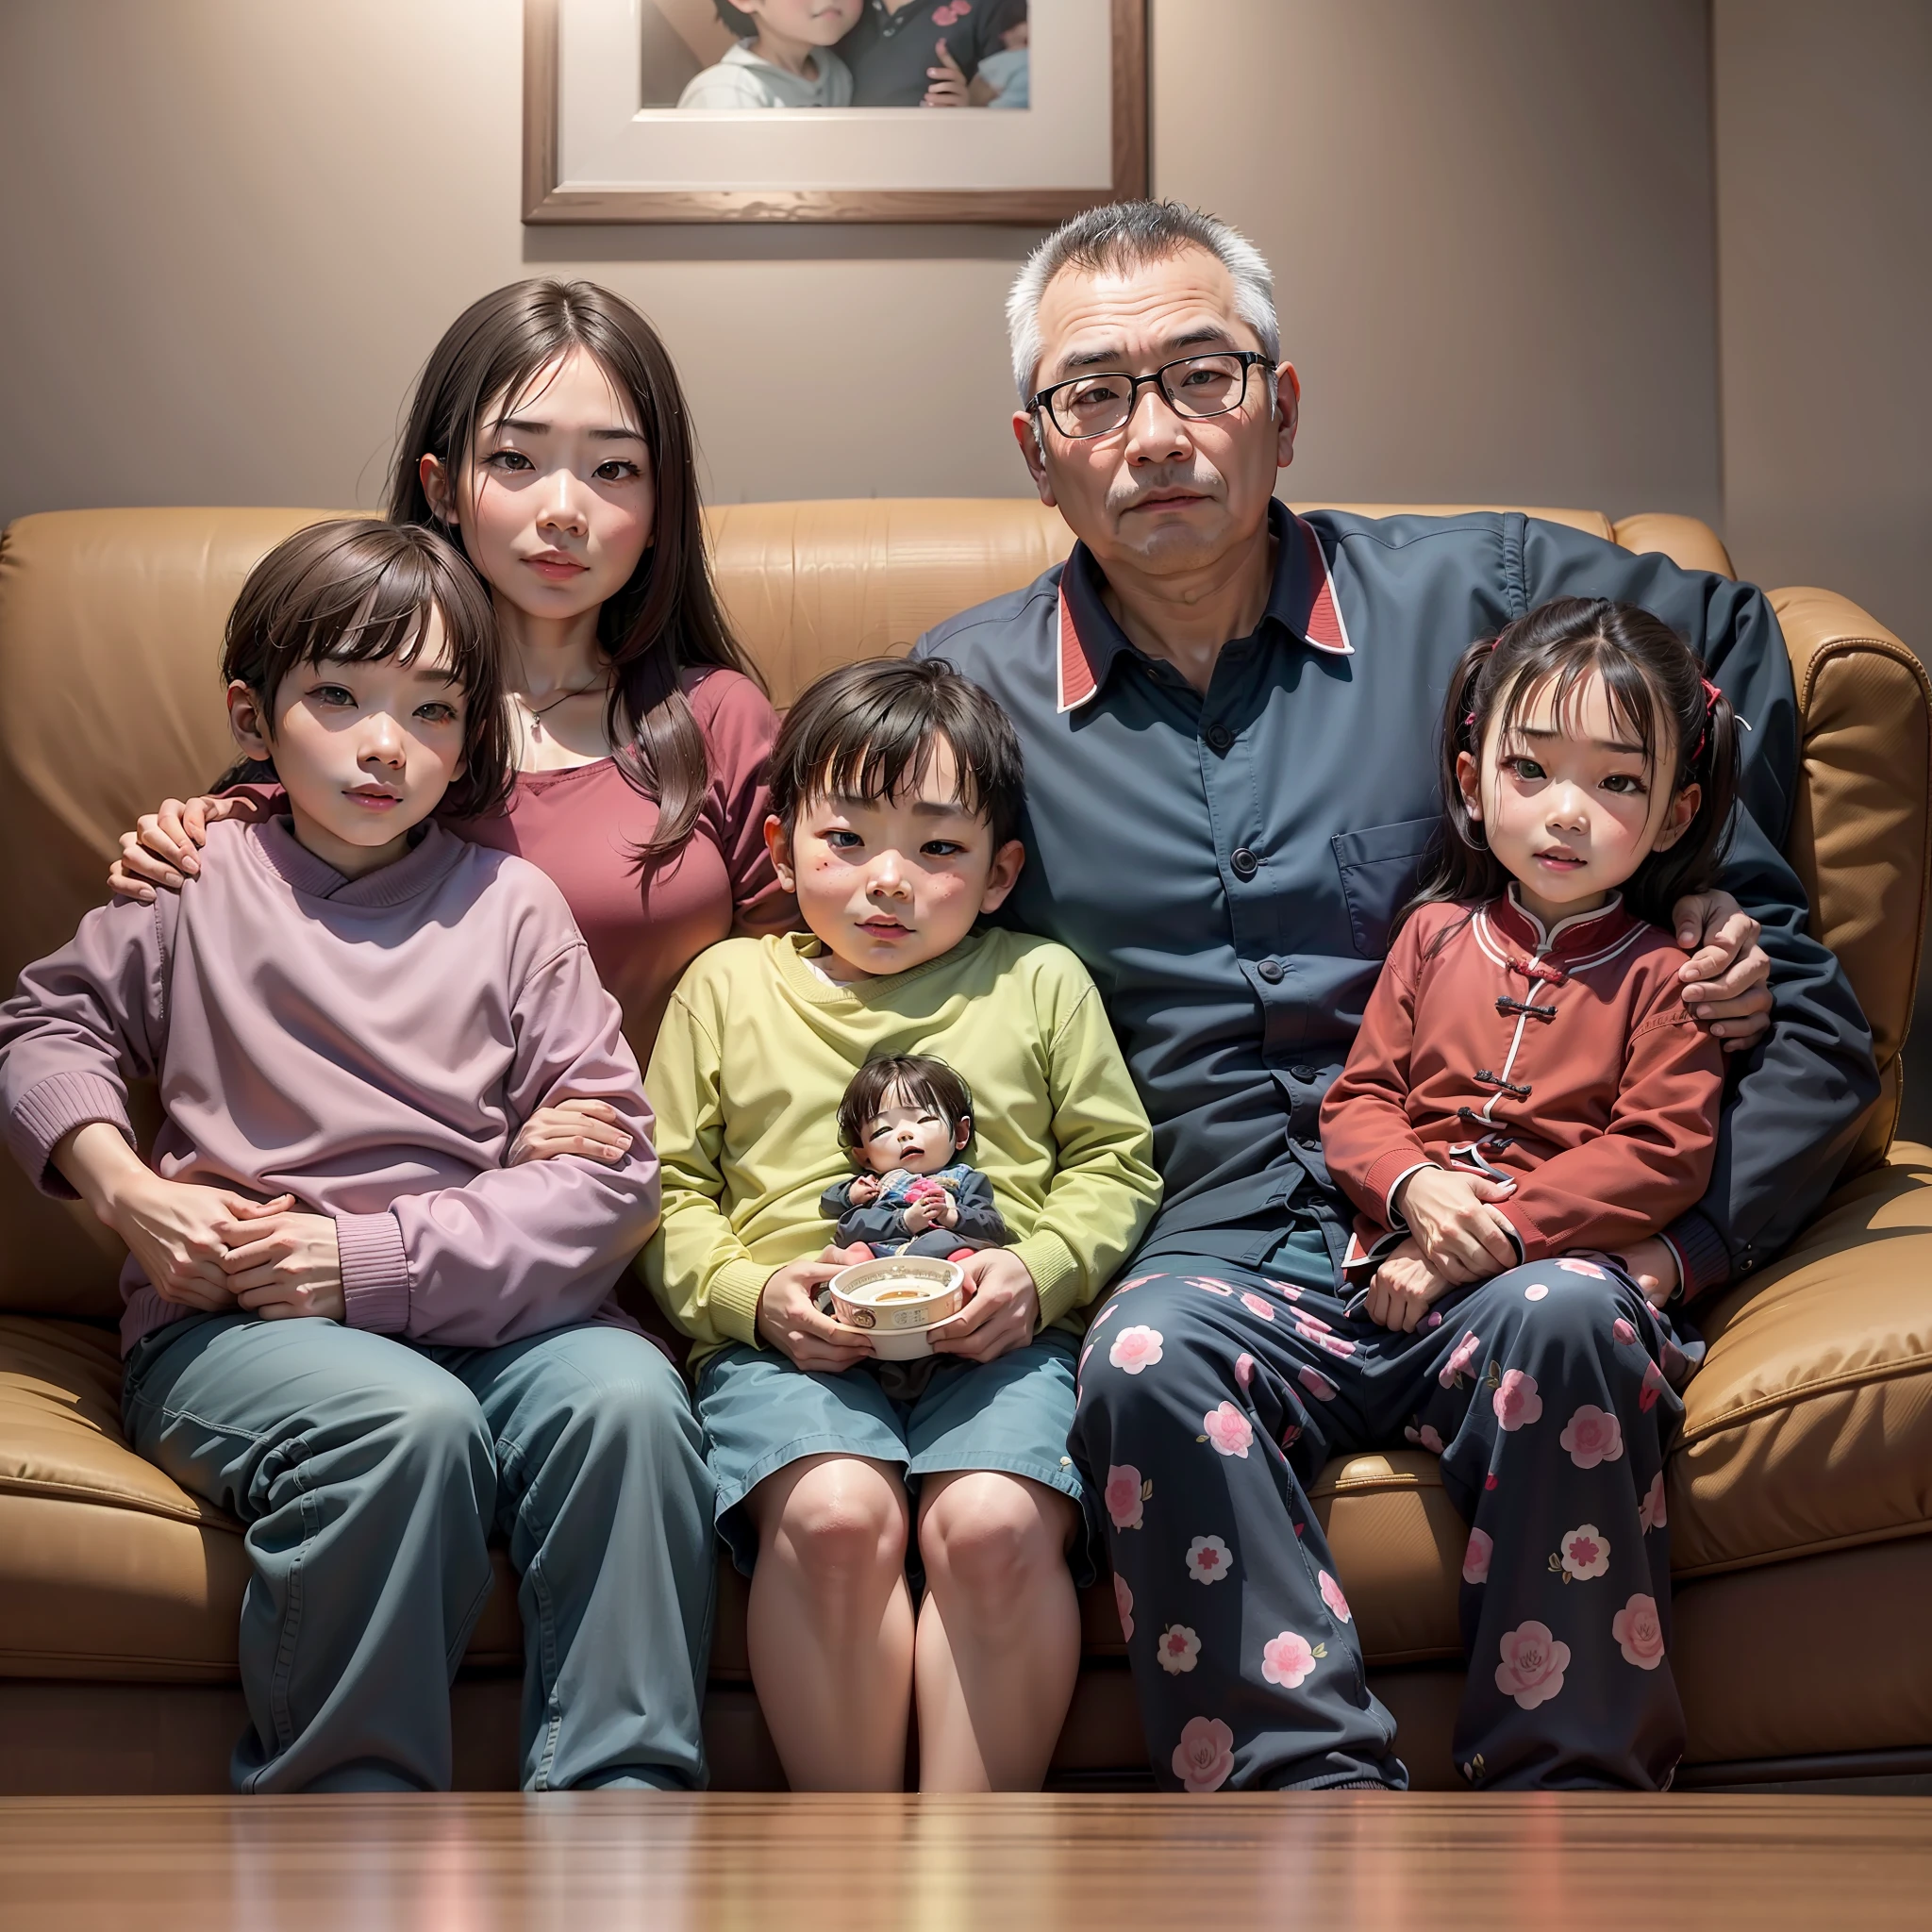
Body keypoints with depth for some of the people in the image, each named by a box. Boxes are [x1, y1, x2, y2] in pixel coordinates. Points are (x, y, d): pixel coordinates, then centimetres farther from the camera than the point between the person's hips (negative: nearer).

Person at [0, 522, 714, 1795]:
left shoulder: (509, 905, 9)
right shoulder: (200, 883, 11)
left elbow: (609, 1172, 2)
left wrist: (372, 1257, -10)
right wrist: (123, 1188, 1)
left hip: (478, 1307, 2)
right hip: (230, 1323, -1)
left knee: (627, 1395, -29)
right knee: (411, 1422, -34)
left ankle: (621, 1796, -21)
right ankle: (352, 1797, -19)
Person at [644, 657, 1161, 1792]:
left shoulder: (1041, 984, 19)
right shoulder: (728, 986, 18)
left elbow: (1113, 1164, 17)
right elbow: (667, 1190, 15)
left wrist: (1039, 1272, -3)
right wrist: (752, 1294, -4)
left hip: (997, 1342, 0)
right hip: (792, 1345, 0)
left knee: (991, 1523, -31)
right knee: (835, 1516, -32)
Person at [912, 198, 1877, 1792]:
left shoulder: (1467, 591, 11)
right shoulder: (966, 694, 12)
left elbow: (1729, 642, 26)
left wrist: (1731, 901, 17)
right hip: (1215, 1256, 0)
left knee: (1561, 1318, -35)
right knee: (1148, 1361, -35)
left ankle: (1570, 1795, -23)